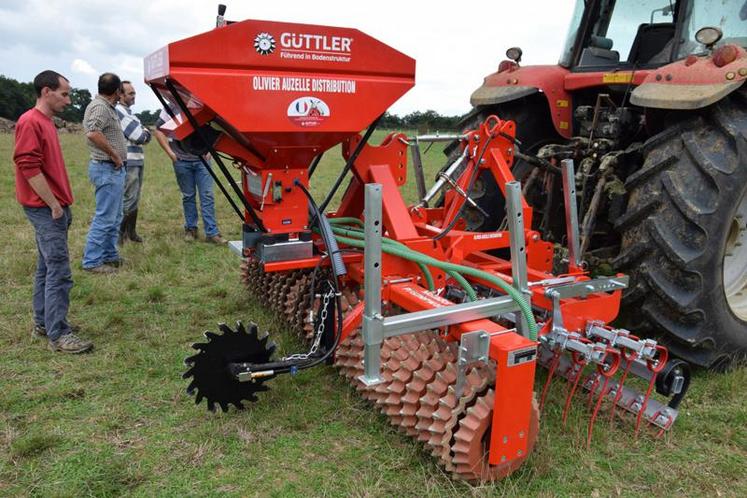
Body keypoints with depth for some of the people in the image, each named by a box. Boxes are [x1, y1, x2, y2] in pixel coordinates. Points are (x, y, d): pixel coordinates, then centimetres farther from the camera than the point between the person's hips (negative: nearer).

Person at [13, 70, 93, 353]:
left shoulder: (46, 122, 17)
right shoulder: (30, 122, -13)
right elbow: (28, 167, -20)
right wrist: (54, 205, -17)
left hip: (54, 207, 10)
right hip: (46, 209, -10)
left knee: (47, 267, 14)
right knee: (59, 271, -10)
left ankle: (43, 323, 24)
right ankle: (58, 335, -5)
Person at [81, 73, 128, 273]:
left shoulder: (105, 106, 14)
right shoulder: (100, 107, -16)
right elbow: (93, 134, -31)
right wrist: (114, 155, -22)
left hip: (113, 169, 11)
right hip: (107, 168, -11)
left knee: (115, 216, 17)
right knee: (105, 217, -6)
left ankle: (110, 255, 27)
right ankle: (92, 261, 0)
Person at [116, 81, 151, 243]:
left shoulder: (129, 112, 20)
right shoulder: (119, 111, -11)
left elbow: (145, 135, 17)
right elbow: (138, 136, -16)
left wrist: (144, 133, -4)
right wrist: (144, 133, 4)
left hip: (138, 161, 10)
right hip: (128, 162, -10)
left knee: (135, 199, 14)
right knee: (128, 199, -10)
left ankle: (131, 232, 22)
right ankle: (119, 234, -3)